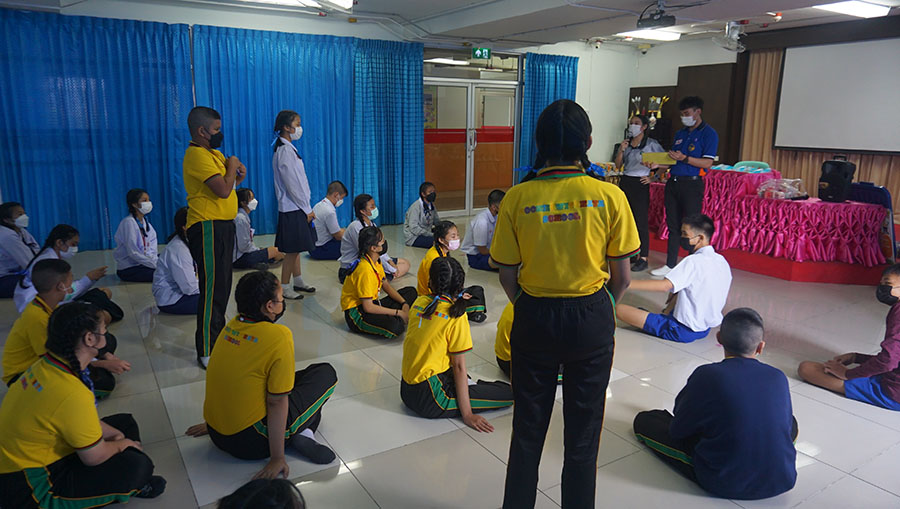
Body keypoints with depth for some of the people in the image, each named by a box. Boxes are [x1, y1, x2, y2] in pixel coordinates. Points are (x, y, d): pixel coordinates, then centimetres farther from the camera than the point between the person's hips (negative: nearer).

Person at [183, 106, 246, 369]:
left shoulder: (213, 153, 15)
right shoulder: (197, 155, -16)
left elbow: (234, 180, 23)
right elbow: (223, 189, -24)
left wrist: (236, 169, 1)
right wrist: (232, 167, -7)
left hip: (221, 226, 10)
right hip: (208, 228, -10)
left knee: (221, 287, 19)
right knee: (213, 290, -9)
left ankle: (217, 337, 32)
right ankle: (207, 353, -2)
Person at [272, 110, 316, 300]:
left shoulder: (288, 148, 14)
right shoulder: (284, 151, -17)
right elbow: (291, 185, -19)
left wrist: (306, 207, 15)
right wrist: (306, 209, -13)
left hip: (297, 208, 10)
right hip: (292, 209, -10)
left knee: (295, 249, 17)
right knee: (292, 250, -3)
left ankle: (298, 281, 28)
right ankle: (284, 288, 6)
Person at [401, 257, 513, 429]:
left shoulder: (419, 302, 2)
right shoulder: (456, 314, -14)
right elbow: (459, 366, -14)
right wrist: (467, 414, -10)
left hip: (406, 390, 8)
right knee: (508, 393, -7)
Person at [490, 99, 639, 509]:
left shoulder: (518, 197, -11)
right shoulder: (609, 196, -12)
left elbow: (507, 275, -6)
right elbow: (621, 276, -6)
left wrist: (528, 308, 12)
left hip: (534, 317, 1)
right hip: (592, 320, 0)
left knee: (528, 428, 18)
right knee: (583, 432, 18)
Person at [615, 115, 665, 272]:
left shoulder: (651, 144, -4)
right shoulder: (626, 143, 11)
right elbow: (618, 165, 9)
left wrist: (653, 177, -6)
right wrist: (621, 150, -5)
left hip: (640, 184, -6)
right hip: (625, 182, 6)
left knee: (641, 222, -6)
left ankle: (643, 259, -1)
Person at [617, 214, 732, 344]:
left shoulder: (693, 261, -20)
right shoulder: (722, 261, 4)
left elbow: (665, 285, -33)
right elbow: (724, 299, 17)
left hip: (682, 331, -9)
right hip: (706, 329, 9)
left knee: (618, 308, -11)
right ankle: (666, 314, 19)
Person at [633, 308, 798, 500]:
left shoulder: (707, 375, -16)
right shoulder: (778, 378, -6)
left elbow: (677, 431, -6)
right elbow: (785, 425, 11)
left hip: (723, 485, -4)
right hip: (782, 482, 5)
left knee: (643, 420, 7)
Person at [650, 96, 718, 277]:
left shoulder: (709, 133, -3)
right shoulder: (680, 134, 18)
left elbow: (707, 163, -11)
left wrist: (684, 158, -22)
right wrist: (657, 164, 3)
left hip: (692, 183, -7)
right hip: (673, 182, 7)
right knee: (673, 225, 9)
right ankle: (670, 265, 16)